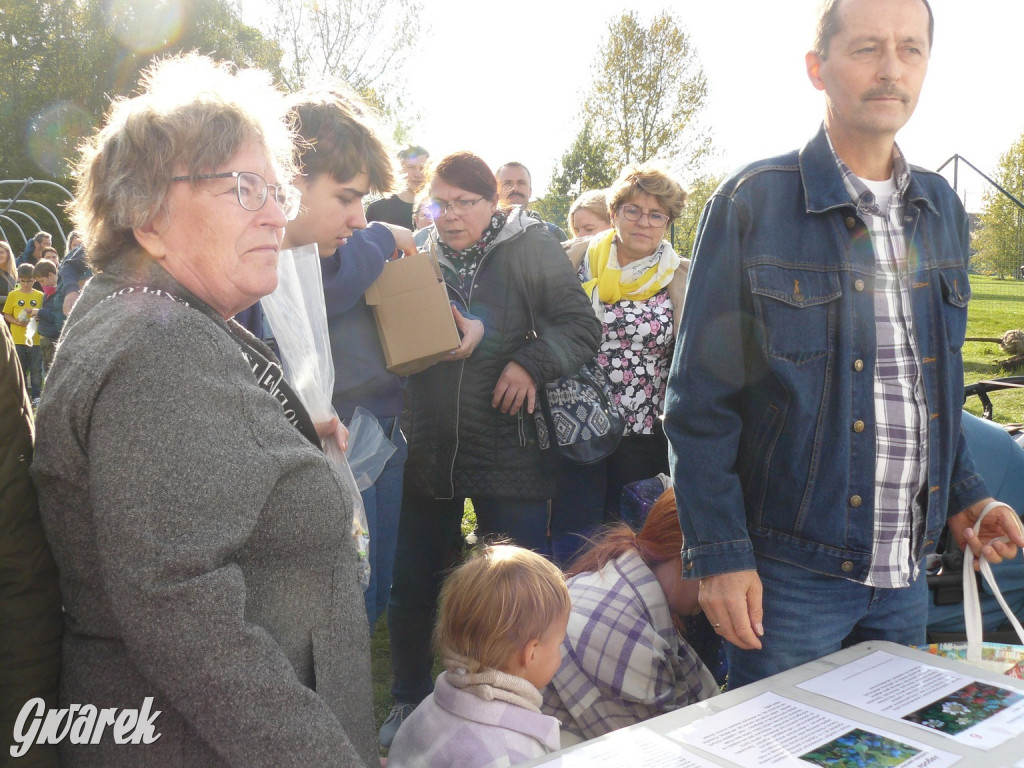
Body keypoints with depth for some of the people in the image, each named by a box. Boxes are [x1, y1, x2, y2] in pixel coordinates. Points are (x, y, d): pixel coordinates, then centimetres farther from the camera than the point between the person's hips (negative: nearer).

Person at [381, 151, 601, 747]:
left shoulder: (529, 248, -4)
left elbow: (583, 328, -7)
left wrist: (531, 362, -21)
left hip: (507, 450, -3)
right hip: (428, 452, 4)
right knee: (414, 585, 13)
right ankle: (410, 701, 35)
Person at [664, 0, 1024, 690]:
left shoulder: (943, 210, 8)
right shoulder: (751, 205, -10)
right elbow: (701, 397, -11)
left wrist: (964, 493, 6)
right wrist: (719, 552, -14)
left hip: (906, 576, 6)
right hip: (789, 572, -5)